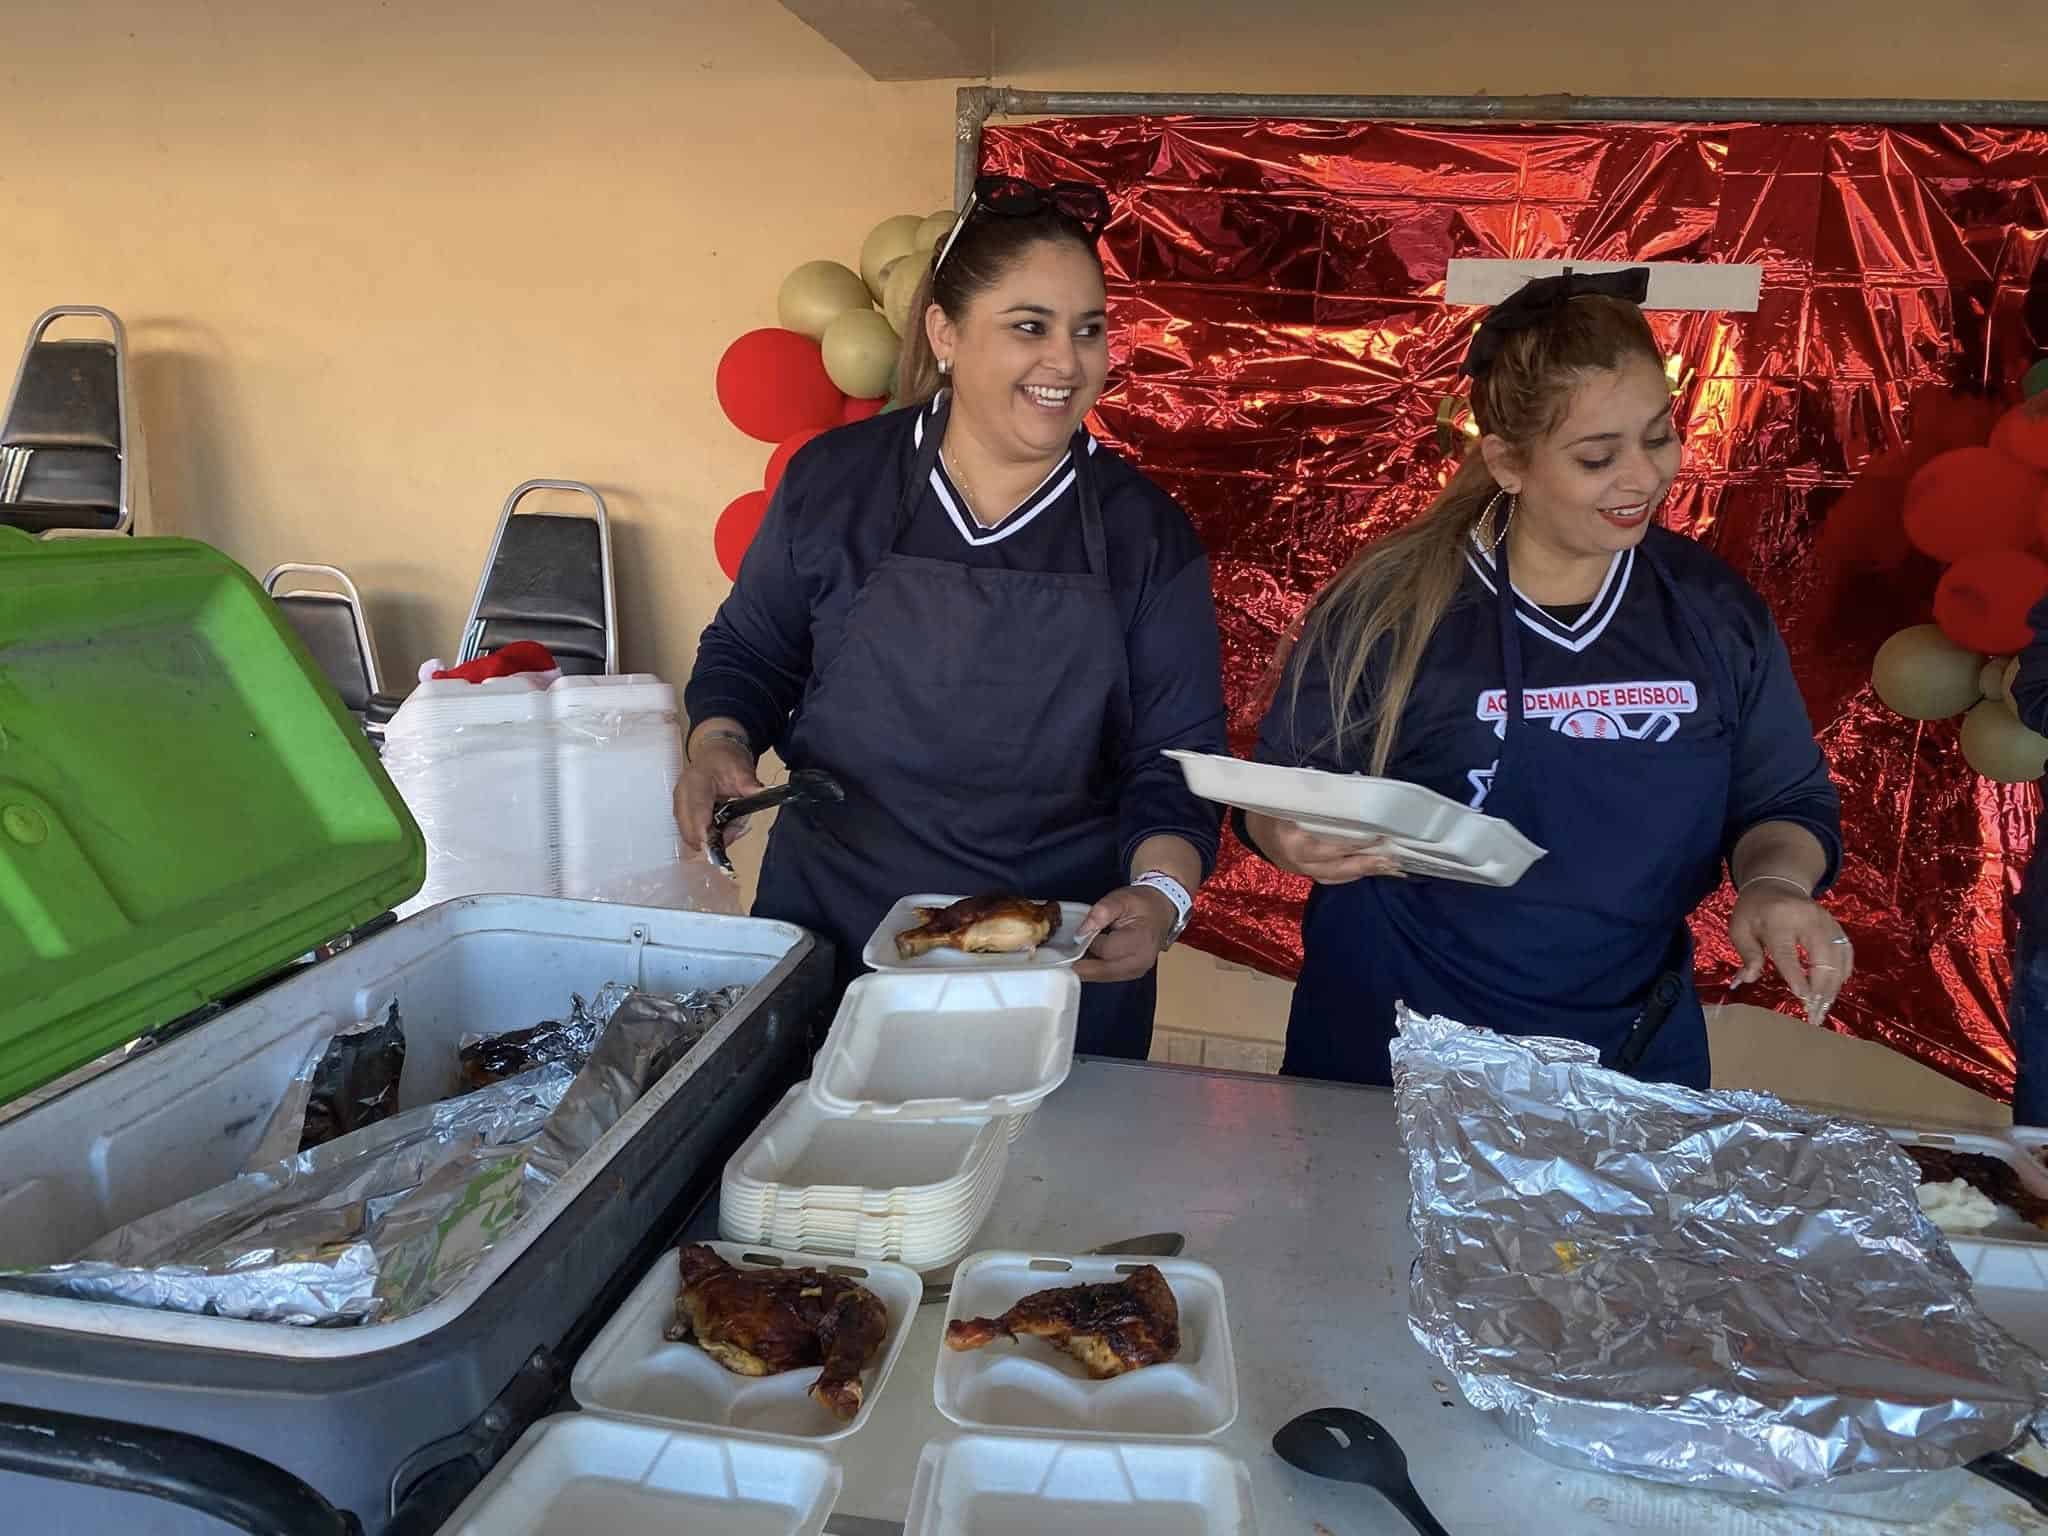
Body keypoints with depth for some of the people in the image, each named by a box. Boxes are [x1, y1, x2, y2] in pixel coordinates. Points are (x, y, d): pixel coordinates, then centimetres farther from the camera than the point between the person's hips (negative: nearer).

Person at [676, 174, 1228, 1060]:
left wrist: (1160, 893, -22)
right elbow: (747, 655, 9)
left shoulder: (1146, 531, -4)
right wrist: (719, 748, -11)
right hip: (825, 940, 1)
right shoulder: (832, 480, -3)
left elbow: (1176, 757, -4)